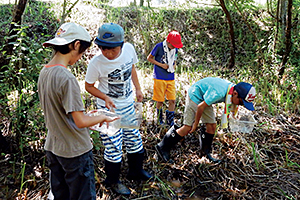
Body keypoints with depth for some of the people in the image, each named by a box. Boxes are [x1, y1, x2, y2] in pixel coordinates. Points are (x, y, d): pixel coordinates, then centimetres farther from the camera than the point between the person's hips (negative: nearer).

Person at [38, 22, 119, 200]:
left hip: (52, 148, 8)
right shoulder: (67, 78, -26)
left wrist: (82, 112, 12)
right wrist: (102, 118, -7)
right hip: (74, 152, -8)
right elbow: (80, 122, -24)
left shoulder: (43, 73, 1)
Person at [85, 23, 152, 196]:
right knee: (113, 147, 3)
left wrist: (138, 89, 10)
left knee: (135, 141, 19)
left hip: (128, 105, 5)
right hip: (109, 109, -5)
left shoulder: (129, 49, -14)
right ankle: (113, 181, 31)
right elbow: (89, 86, -10)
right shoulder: (96, 63, -25)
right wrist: (105, 97, -27)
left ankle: (136, 171, 46)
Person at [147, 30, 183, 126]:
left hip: (171, 78, 4)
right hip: (159, 78, -4)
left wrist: (174, 65, 2)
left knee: (172, 100, 1)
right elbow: (149, 58, -2)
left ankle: (170, 122, 13)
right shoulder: (159, 46, -10)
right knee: (160, 101, 3)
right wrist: (161, 65, -12)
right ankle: (159, 119, 25)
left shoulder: (175, 49, 6)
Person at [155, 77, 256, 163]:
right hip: (195, 96, -8)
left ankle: (206, 151, 24)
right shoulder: (218, 93, -37)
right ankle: (163, 147, 2)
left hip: (204, 99, 8)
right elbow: (201, 107, -26)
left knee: (212, 126, 4)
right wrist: (196, 124, -14)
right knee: (188, 127, -9)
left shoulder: (233, 88, -11)